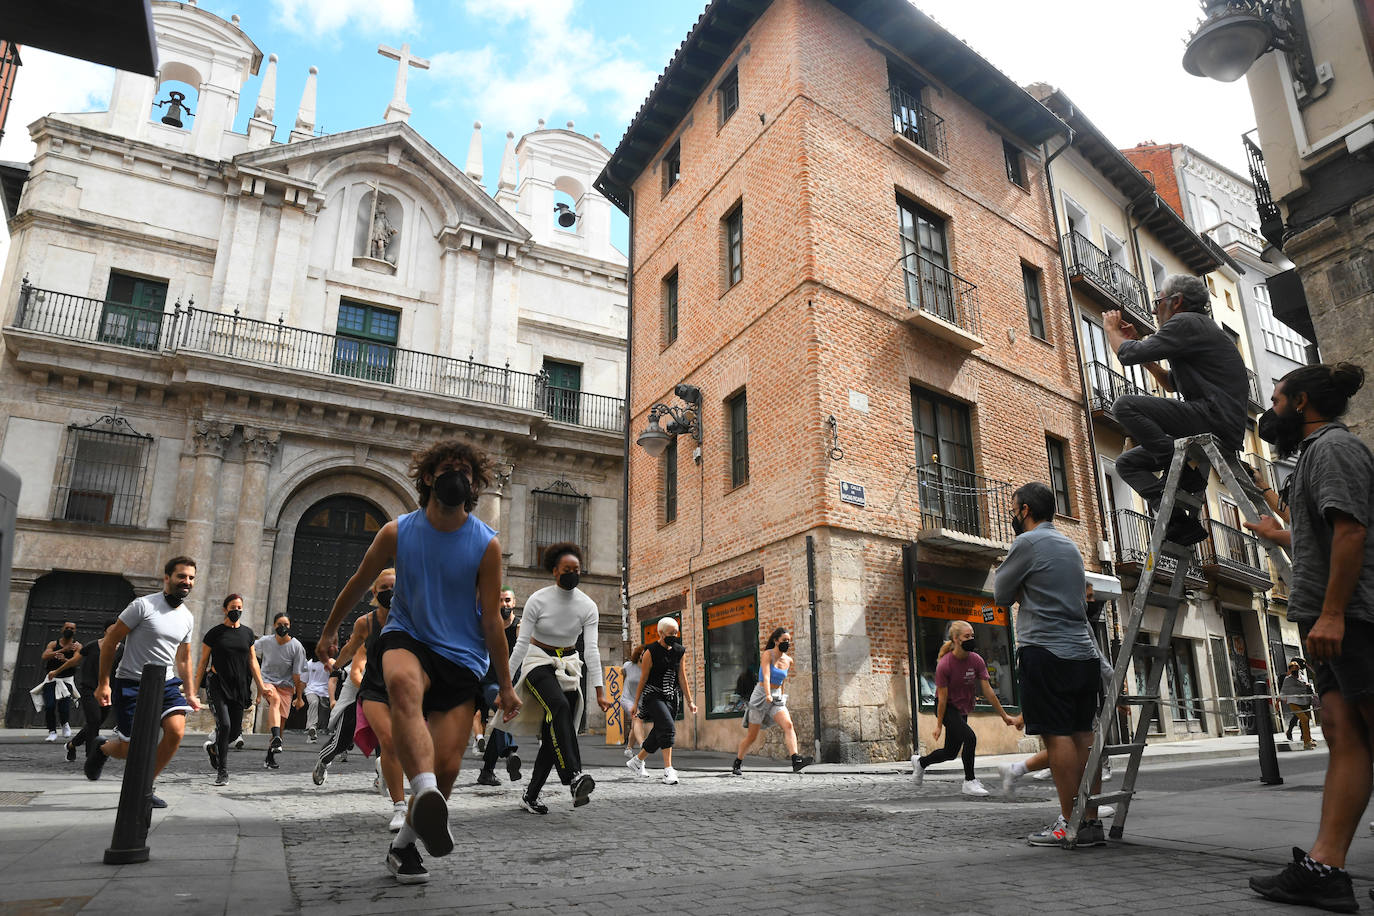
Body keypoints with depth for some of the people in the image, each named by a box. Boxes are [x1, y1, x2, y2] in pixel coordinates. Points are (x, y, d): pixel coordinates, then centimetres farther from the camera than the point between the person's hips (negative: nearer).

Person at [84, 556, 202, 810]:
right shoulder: (144, 605, -12)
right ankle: (102, 749, 36)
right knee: (131, 749, -1)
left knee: (176, 731, -17)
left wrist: (189, 693, 15)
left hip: (166, 683, 5)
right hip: (132, 683, -5)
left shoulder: (188, 618, 7)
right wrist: (103, 683, -9)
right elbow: (110, 640, -7)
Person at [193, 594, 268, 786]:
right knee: (224, 724, -17)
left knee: (235, 731, 3)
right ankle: (222, 772, -6)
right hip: (218, 684, -3)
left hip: (239, 687, 3)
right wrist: (195, 688, -2)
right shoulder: (214, 633, 1)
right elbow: (203, 662, 4)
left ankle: (212, 744, 37)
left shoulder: (247, 633, 10)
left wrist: (261, 686, 4)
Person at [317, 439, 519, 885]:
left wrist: (504, 685, -1)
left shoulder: (487, 544, -7)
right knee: (404, 682, -38)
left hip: (462, 657, 1)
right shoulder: (397, 532, -4)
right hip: (406, 637, 0)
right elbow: (358, 583, 14)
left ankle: (404, 843, 21)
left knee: (447, 766, -6)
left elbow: (491, 619, -2)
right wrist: (329, 630, 25)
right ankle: (426, 794, -53)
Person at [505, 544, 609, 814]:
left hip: (568, 666, 3)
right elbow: (521, 643, -13)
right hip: (538, 662, -3)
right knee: (560, 706, -33)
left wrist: (599, 691, -20)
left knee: (553, 734, -3)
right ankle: (574, 777, -39)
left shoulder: (588, 606, -7)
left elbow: (592, 649, -12)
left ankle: (530, 795, 12)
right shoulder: (538, 600, -13)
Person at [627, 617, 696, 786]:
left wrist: (690, 701, 10)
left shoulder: (679, 652, 8)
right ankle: (668, 771, -24)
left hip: (671, 697, 6)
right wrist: (636, 703, -1)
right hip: (653, 695, -6)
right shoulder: (651, 652, -8)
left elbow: (681, 678, 12)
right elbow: (643, 678, -4)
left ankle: (636, 761, 29)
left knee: (658, 735, 8)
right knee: (668, 727, -23)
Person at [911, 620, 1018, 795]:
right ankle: (969, 781, -6)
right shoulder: (944, 665, -24)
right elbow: (943, 698, -19)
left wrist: (1004, 716, -8)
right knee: (970, 738, -24)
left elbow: (988, 691, -8)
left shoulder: (976, 660, -11)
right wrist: (939, 725, -13)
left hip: (962, 708, 6)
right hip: (946, 708, -6)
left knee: (951, 752, 11)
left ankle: (920, 762, 38)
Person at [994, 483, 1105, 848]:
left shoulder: (1028, 543, -7)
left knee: (1057, 736, -7)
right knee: (1082, 736, 7)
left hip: (1046, 652, -8)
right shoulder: (1071, 546, 20)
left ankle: (1069, 824, -5)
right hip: (1084, 653, 8)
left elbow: (1001, 595, 1)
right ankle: (1092, 822, 9)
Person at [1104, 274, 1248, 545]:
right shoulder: (1198, 327, 27)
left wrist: (1112, 329, 10)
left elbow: (1128, 355, -12)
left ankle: (1184, 472, -16)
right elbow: (1171, 383, 37)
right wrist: (1138, 342, 32)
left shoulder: (1187, 322, -6)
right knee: (1127, 462, 9)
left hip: (1216, 418, -10)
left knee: (1125, 405, -21)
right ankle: (1179, 521, -8)